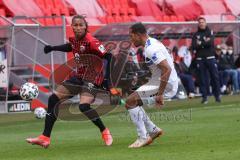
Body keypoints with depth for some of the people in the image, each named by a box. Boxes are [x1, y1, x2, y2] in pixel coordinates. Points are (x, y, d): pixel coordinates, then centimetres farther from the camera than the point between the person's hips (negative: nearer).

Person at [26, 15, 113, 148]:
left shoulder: (90, 42, -21)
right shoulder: (75, 40, 1)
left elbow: (107, 56, -25)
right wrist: (52, 48, 30)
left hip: (92, 78, -8)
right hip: (79, 76, 8)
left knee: (84, 106, -30)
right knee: (54, 99, 4)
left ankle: (105, 132, -5)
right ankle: (45, 138, 9)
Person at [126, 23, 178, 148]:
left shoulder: (151, 49, -22)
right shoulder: (152, 43, 11)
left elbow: (167, 69, -30)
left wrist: (160, 94, -28)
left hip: (166, 85, -10)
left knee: (130, 101, -15)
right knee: (132, 102, 14)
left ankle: (143, 137, -10)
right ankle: (153, 130, 19)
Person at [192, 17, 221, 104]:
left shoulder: (210, 32, 6)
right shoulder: (196, 35, 10)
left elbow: (211, 43, -10)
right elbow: (194, 46, -4)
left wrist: (200, 43, -7)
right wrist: (205, 42, -11)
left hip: (210, 58, -1)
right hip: (200, 59, 1)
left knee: (215, 77, -3)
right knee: (203, 78, 0)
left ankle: (217, 95, 3)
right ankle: (204, 97, 3)